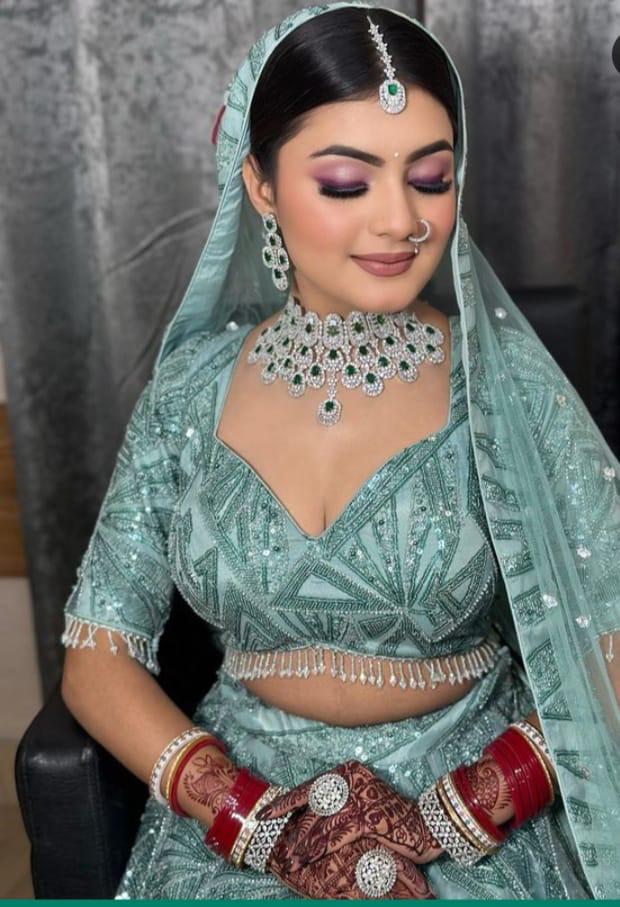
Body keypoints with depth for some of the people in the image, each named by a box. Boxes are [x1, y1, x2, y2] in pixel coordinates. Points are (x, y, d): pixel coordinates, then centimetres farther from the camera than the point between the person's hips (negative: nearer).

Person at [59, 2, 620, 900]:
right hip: (237, 801, 1)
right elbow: (97, 657, -2)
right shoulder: (191, 388, -5)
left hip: (477, 803, 0)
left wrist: (453, 816, -15)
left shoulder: (507, 383, -9)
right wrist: (260, 822, -13)